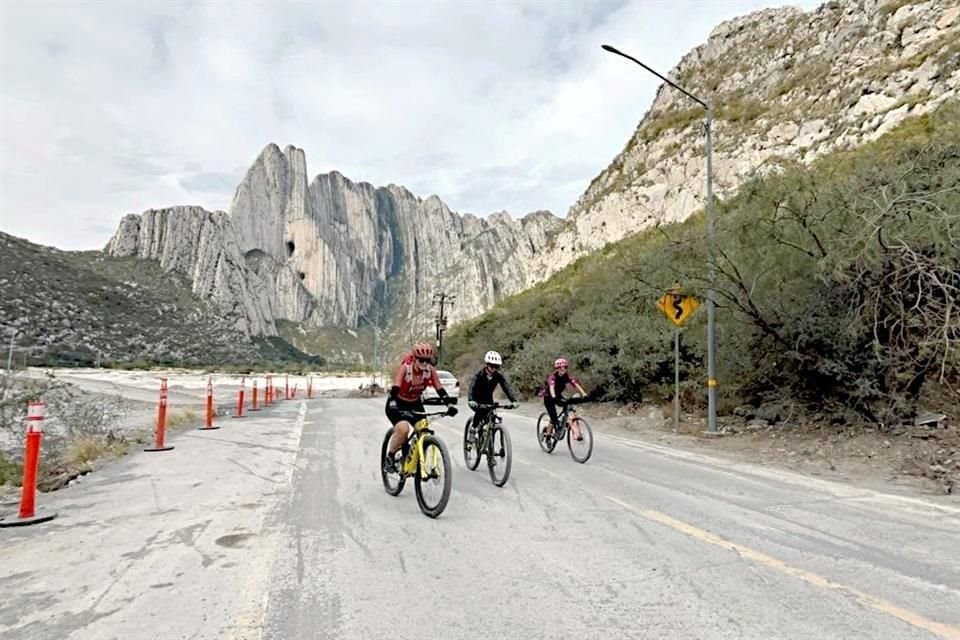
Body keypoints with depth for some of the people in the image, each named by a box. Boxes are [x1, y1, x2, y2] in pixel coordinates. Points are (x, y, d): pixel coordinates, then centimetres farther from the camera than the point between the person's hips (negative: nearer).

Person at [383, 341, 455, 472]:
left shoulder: (430, 370, -16)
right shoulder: (404, 368, -27)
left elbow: (440, 389, -14)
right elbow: (395, 389, -37)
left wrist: (449, 405, -27)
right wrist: (393, 408, -51)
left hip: (415, 404, 4)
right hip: (398, 404, -4)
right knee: (403, 429, -29)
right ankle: (389, 458, -8)